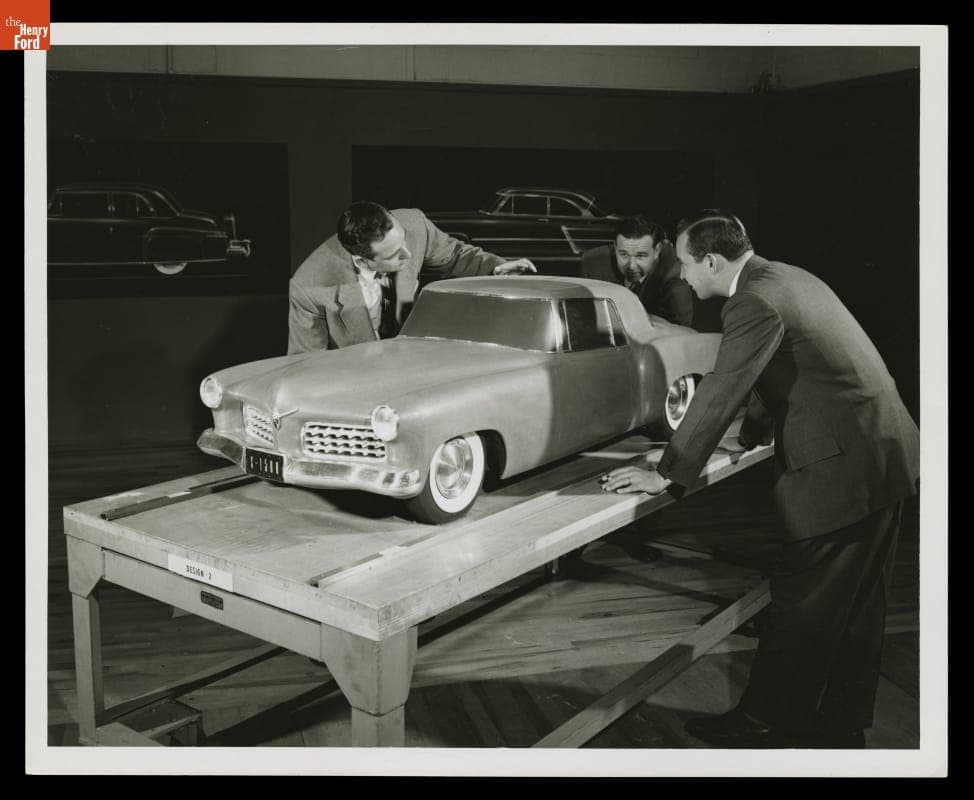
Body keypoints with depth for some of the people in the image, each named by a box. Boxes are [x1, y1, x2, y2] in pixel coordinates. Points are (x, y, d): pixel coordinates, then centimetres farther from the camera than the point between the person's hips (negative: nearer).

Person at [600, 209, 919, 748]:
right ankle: (842, 724, 29)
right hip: (884, 456, 10)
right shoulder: (786, 278, 13)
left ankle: (763, 722, 16)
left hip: (839, 471, -10)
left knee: (800, 604, 2)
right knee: (855, 607, 17)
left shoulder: (755, 301, -18)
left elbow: (719, 395, -20)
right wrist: (754, 432, 33)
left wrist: (668, 475, -16)